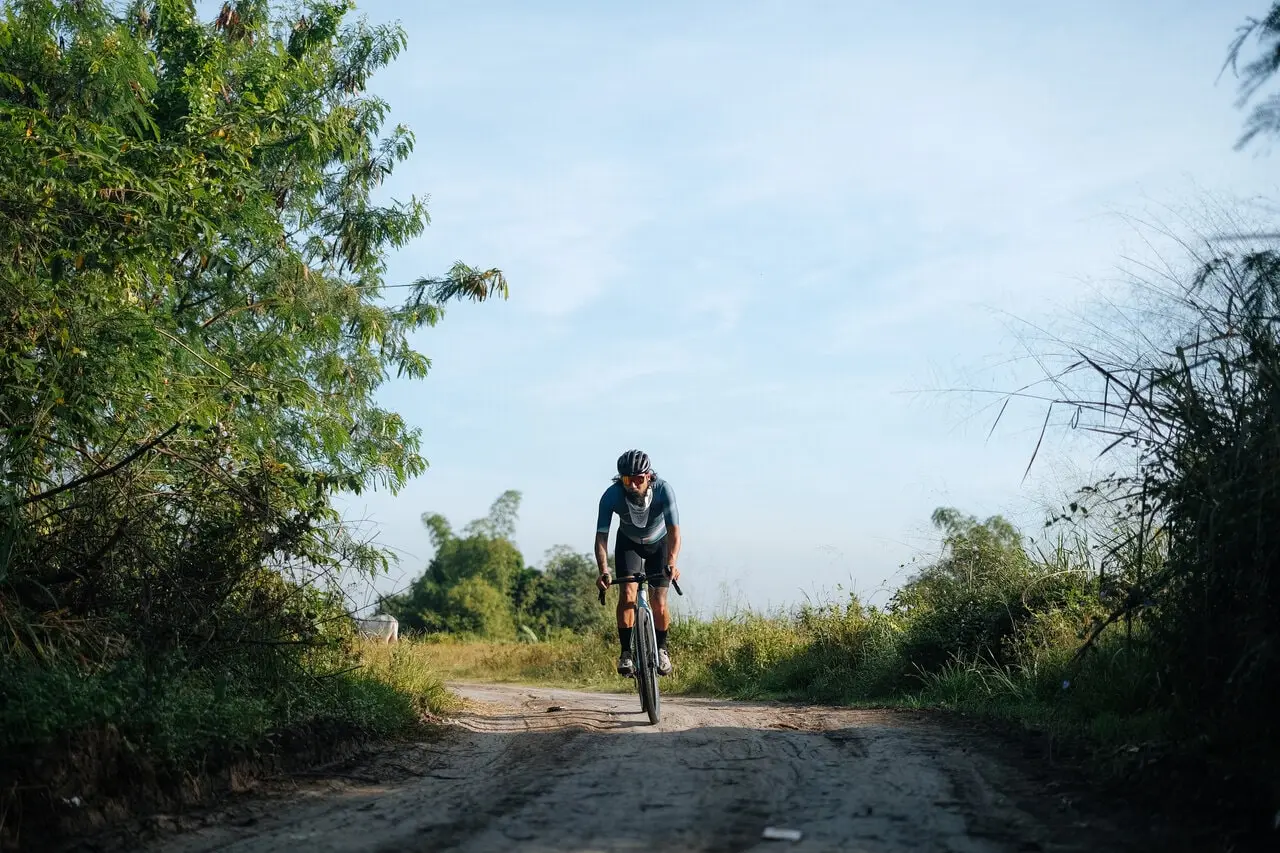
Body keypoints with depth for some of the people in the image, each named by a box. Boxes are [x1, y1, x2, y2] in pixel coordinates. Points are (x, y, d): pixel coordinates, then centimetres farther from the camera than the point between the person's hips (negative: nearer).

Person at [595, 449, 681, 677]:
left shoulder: (663, 490, -34)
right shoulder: (612, 496, -32)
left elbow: (674, 532, -38)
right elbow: (601, 537, -32)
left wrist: (671, 563, -55)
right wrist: (603, 571, -48)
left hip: (659, 542, -1)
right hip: (628, 543, 1)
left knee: (658, 604, -10)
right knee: (627, 594, -20)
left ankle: (661, 649, 15)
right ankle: (626, 652, -8)